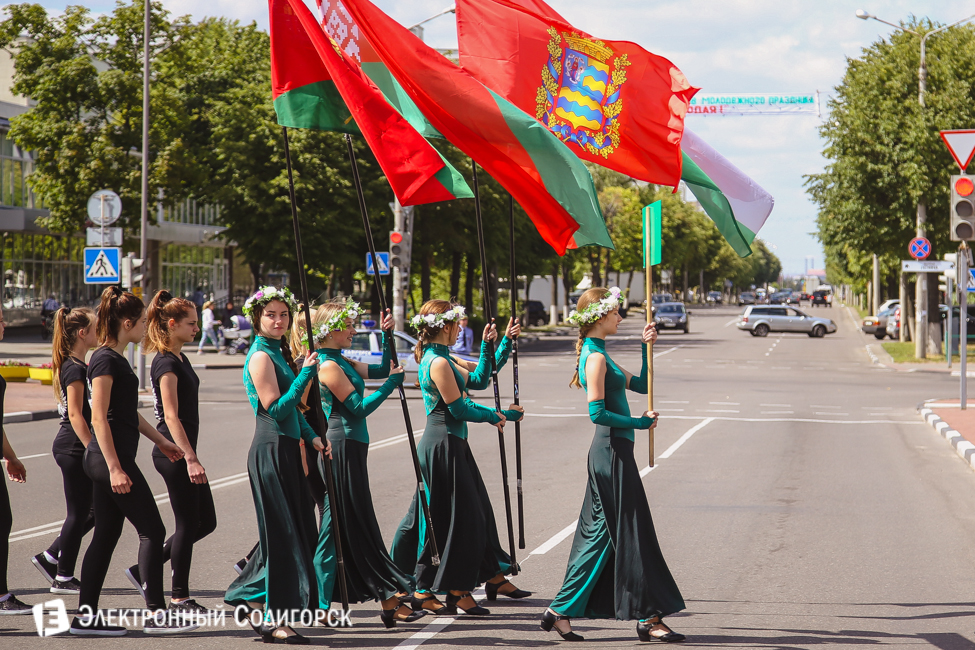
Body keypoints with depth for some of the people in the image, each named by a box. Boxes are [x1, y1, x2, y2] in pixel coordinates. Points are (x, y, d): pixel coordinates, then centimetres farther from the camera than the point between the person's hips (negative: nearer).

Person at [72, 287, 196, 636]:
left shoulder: (116, 359, 16)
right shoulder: (105, 360, -14)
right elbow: (99, 417, -19)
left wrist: (160, 440, 32)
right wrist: (115, 468, -22)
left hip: (110, 458, 10)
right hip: (110, 457, -10)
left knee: (106, 535, 10)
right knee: (152, 531, -5)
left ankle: (85, 617, 11)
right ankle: (155, 614, -1)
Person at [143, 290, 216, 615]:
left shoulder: (179, 359, 14)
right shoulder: (166, 364, -15)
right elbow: (171, 417, -21)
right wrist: (190, 458, -27)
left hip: (181, 451, 10)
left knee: (205, 521, 12)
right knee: (188, 524, -3)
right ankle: (180, 598, 7)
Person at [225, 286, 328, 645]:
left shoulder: (278, 352, 17)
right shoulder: (261, 356, -13)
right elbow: (276, 408, -20)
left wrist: (311, 436, 11)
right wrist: (306, 373, -17)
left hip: (286, 449, 10)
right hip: (271, 450, -10)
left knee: (296, 530, 13)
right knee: (283, 533, -7)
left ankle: (249, 593, 24)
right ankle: (275, 619, -2)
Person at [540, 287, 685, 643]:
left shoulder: (599, 356, 16)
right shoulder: (596, 358, -14)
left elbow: (640, 385, 22)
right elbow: (597, 412, -21)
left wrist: (647, 347, 13)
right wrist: (640, 423, -12)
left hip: (609, 453, 10)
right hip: (613, 453, -10)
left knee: (600, 533, 11)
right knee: (631, 534, -5)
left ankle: (560, 611, 12)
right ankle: (648, 617, 0)